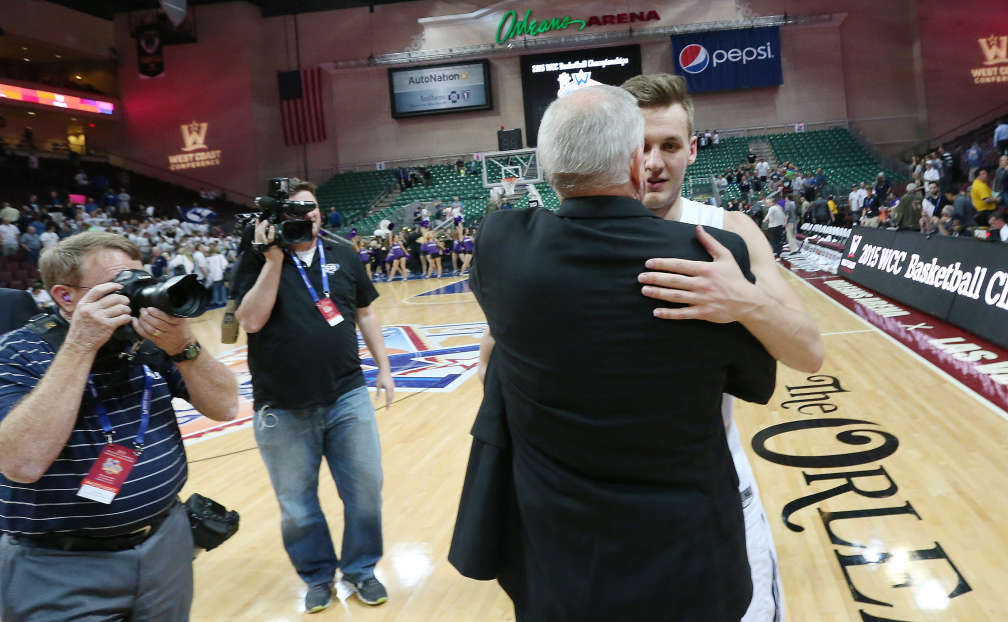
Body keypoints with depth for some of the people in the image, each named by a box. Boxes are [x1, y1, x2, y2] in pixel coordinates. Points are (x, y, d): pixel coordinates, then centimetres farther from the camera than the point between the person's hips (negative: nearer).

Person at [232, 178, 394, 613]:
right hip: (281, 410, -2)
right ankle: (318, 576, 33)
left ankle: (360, 569, 30)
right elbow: (251, 320, -16)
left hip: (348, 397, 3)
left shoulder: (344, 257, 7)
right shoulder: (256, 262, -3)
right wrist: (274, 259, -19)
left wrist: (383, 367, 11)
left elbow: (365, 314, 14)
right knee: (297, 504, 11)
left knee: (365, 489, 8)